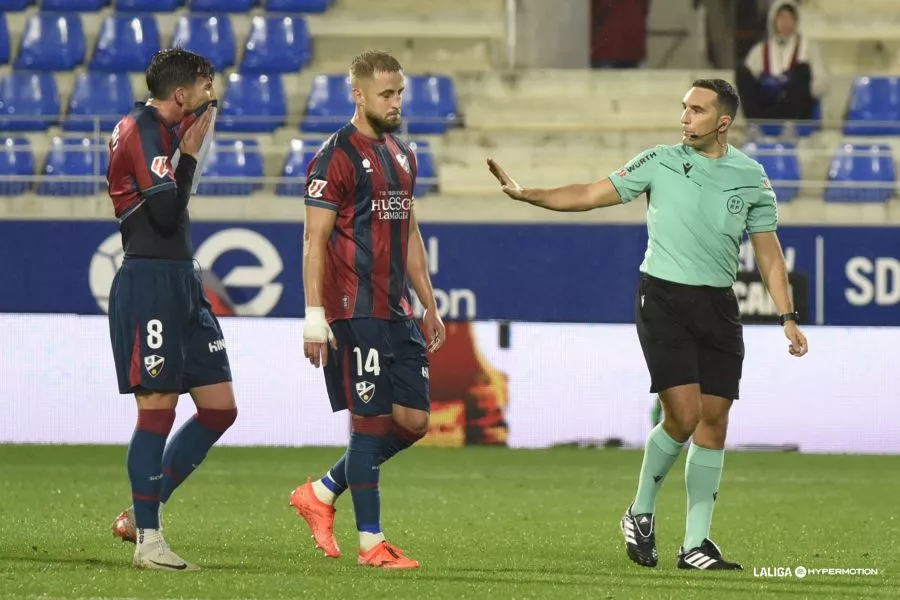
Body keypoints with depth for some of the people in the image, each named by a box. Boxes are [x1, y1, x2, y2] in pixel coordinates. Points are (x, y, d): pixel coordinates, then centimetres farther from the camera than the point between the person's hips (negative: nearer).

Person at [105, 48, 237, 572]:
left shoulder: (166, 130, 16)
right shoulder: (143, 131, -13)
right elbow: (166, 214, -20)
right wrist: (190, 154, -12)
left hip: (182, 282, 10)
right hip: (150, 282, -10)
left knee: (221, 407, 8)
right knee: (158, 409, -8)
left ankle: (141, 513, 16)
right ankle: (148, 539, -3)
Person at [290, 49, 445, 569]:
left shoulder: (402, 156, 16)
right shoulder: (336, 157, -8)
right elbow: (315, 240, -11)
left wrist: (430, 306, 21)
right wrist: (314, 317, -16)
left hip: (397, 312, 8)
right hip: (355, 313, -8)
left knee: (414, 420, 5)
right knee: (371, 420, -6)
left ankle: (322, 493, 19)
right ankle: (371, 542, 1)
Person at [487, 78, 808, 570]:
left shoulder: (751, 177, 5)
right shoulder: (660, 163, 0)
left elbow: (768, 252, 10)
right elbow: (590, 195, 4)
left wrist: (788, 317, 3)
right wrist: (525, 194, -5)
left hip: (718, 308, 3)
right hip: (663, 300, -3)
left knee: (713, 422, 0)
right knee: (683, 416, -14)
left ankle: (695, 544, 6)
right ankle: (640, 514, 9)